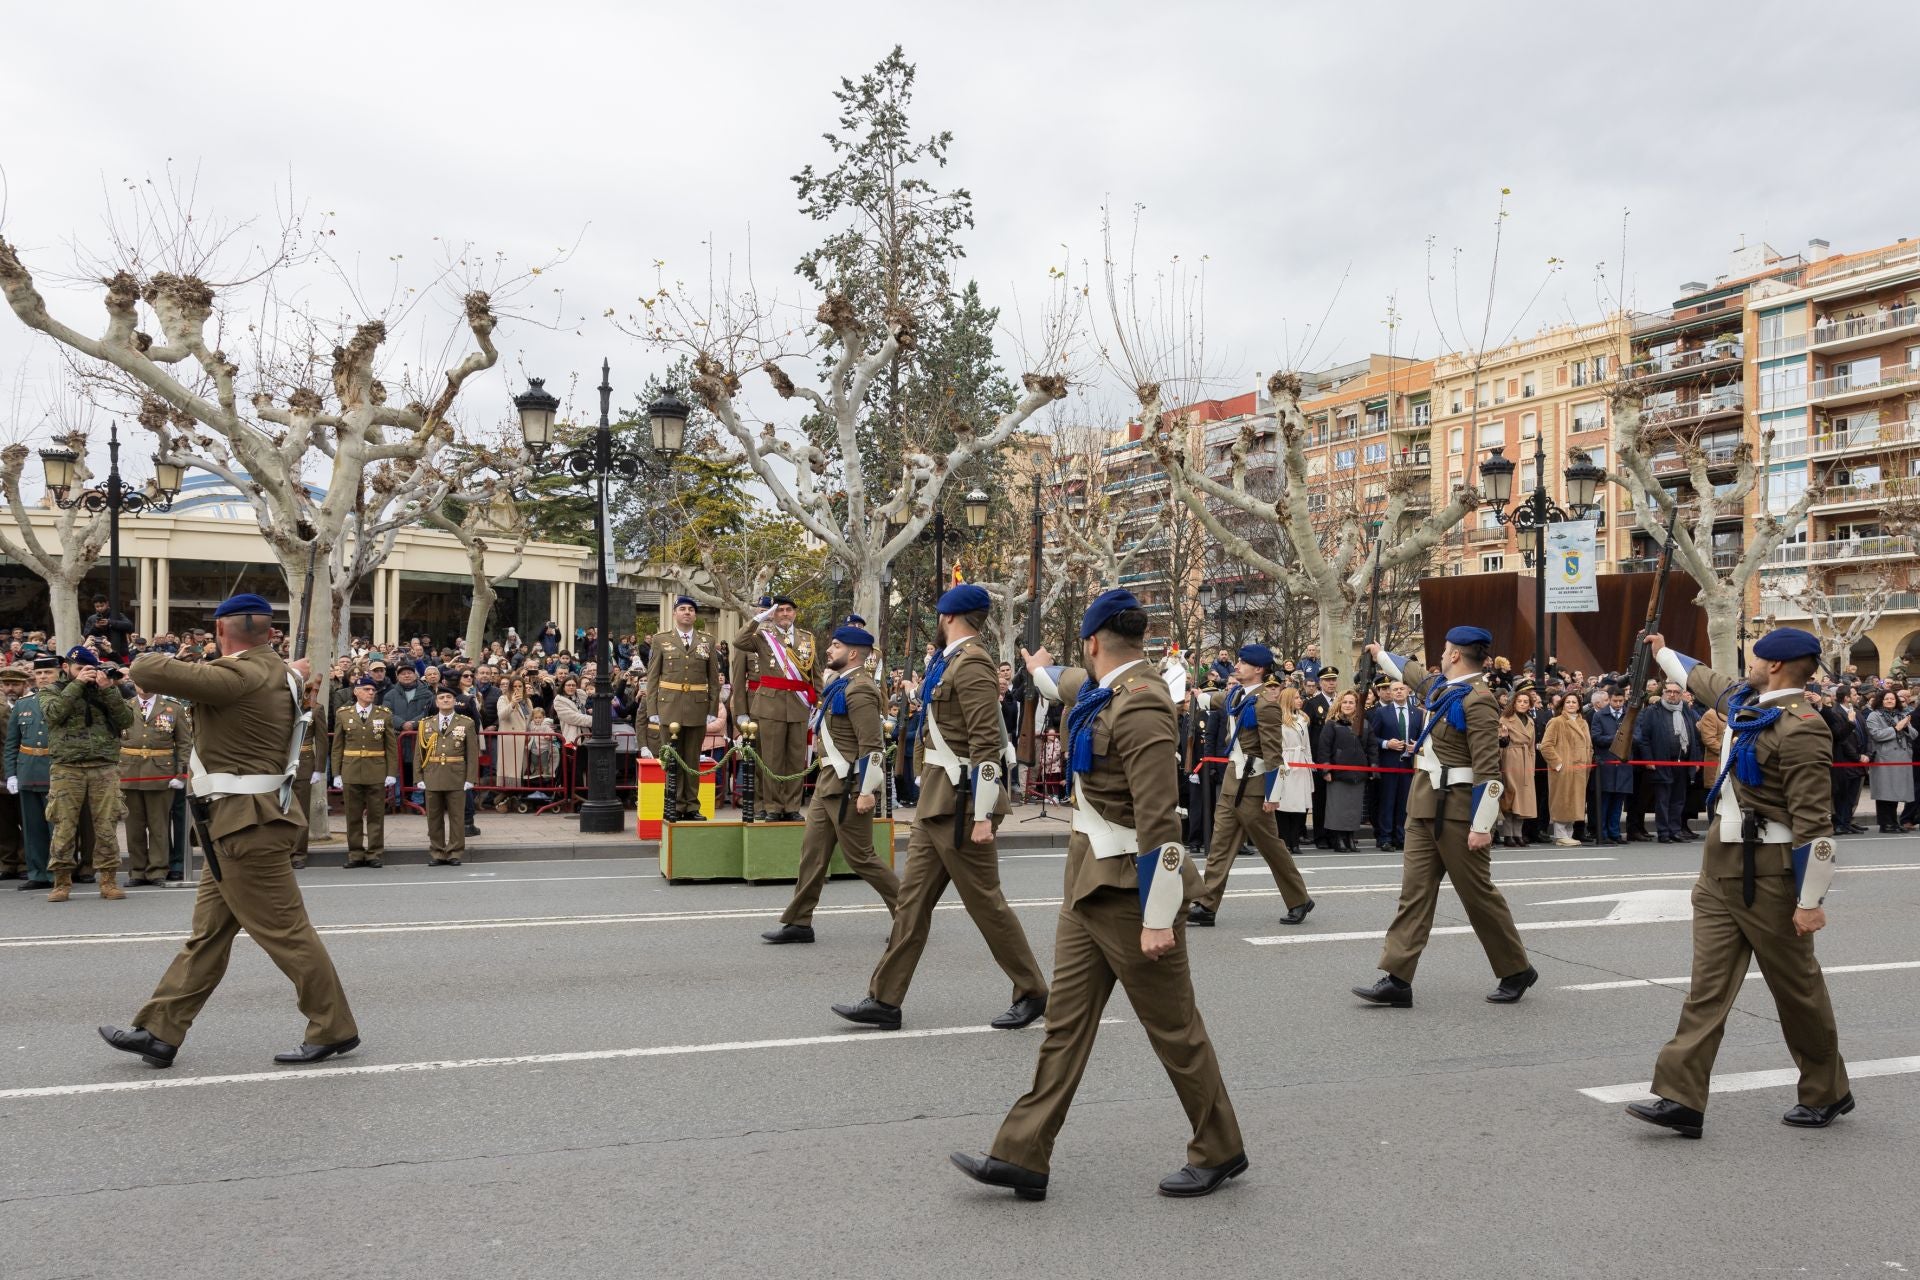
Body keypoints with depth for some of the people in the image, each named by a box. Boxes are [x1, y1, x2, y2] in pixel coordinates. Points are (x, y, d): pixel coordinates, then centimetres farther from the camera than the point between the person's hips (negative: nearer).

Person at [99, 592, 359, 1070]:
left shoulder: (238, 675, -20)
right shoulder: (278, 672, 10)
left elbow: (147, 672, -22)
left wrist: (154, 658, -5)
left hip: (248, 824, -10)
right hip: (246, 821, 10)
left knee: (284, 931, -2)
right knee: (209, 930, 13)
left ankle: (335, 1029, 7)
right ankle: (159, 1032, 20)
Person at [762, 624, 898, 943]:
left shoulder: (858, 689, -17)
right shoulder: (840, 684, 14)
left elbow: (872, 745, -22)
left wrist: (867, 791, -23)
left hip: (849, 786, -10)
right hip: (828, 784, 10)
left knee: (860, 857, -2)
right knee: (812, 851, 8)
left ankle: (907, 914, 10)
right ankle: (798, 923, 14)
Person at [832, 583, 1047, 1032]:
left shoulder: (971, 665, -17)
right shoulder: (951, 662, 13)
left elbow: (986, 744, -22)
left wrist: (982, 814, -23)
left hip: (960, 804, -10)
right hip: (937, 802, 10)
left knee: (985, 901, 1)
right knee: (912, 898, 9)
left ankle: (1032, 993, 17)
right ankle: (884, 1000, 13)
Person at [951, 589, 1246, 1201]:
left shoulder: (1140, 707, -21)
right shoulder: (1106, 691, 7)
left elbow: (1159, 822, -25)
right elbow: (1075, 685, 35)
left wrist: (1158, 918, -24)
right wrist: (1043, 669, 55)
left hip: (1129, 889, -9)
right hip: (1090, 883, 9)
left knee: (1172, 1025, 6)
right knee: (1066, 1019, 8)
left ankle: (1220, 1152, 23)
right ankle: (1022, 1156, 11)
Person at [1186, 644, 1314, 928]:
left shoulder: (1265, 703, -18)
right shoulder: (1235, 694, 7)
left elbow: (1273, 752, -19)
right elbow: (1217, 698, 34)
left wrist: (1272, 794, -18)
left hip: (1253, 780, -8)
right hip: (1232, 777, 8)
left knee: (1270, 844, 3)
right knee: (1221, 843, 4)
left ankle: (1299, 901, 20)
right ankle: (1206, 906, 3)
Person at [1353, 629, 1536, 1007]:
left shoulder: (1477, 700, -17)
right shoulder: (1442, 686, 10)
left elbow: (1489, 771, -20)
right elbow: (1411, 673, 36)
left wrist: (1481, 826, -21)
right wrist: (1381, 653, 50)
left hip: (1457, 809, -9)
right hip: (1424, 805, 9)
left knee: (1478, 893, 3)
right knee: (1415, 890, 3)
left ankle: (1517, 971, 22)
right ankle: (1397, 979, 2)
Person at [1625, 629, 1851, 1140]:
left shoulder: (1800, 727, -19)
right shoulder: (1743, 699, 8)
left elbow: (1813, 822, -20)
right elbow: (1701, 678, 33)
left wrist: (1810, 900, -19)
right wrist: (1662, 651, 47)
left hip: (1767, 873, -8)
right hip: (1719, 868, 8)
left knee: (1796, 987, 9)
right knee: (1707, 985, 3)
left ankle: (1827, 1093, 29)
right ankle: (1681, 1097, 1)